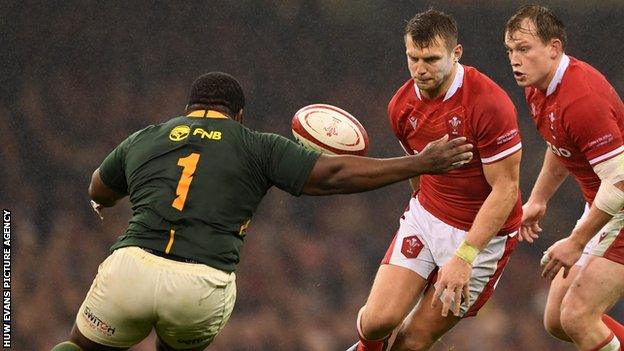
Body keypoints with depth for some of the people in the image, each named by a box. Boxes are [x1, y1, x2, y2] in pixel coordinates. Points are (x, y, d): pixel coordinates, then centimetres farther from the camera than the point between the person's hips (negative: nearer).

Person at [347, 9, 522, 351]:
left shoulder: (489, 104, -24)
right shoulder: (401, 106, -4)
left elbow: (505, 189, -21)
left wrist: (464, 257, -26)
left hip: (483, 234, -5)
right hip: (424, 218, 5)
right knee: (379, 319, -12)